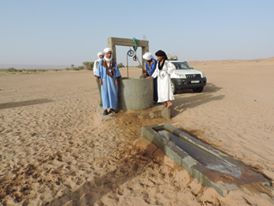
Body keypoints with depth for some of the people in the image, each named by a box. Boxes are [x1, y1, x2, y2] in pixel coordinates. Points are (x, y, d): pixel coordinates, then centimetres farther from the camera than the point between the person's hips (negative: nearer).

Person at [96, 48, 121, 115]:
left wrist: (117, 80, -3)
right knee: (105, 94, -2)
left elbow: (117, 72, 5)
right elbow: (99, 72, 0)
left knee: (113, 93, 4)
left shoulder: (114, 63, 5)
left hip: (112, 80, 2)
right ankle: (105, 109, 2)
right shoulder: (101, 63, 1)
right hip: (105, 80, -2)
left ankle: (112, 107, 16)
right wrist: (100, 79, -8)